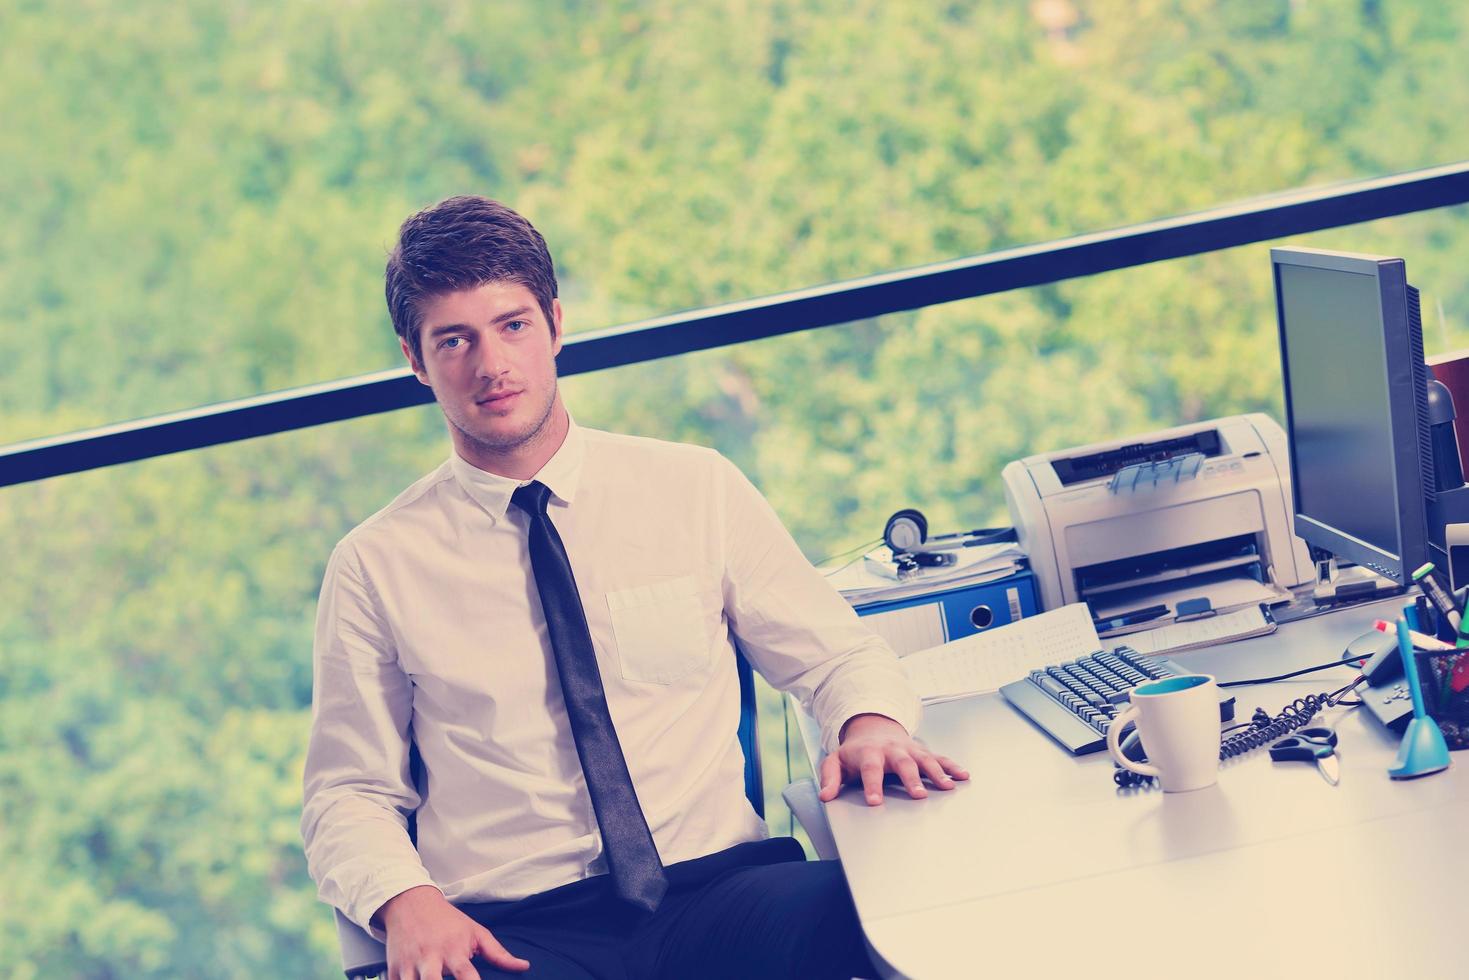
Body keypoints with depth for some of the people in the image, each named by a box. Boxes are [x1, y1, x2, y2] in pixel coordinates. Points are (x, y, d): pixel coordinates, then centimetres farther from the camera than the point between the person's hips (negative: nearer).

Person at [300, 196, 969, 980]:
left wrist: (872, 724, -8)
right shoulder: (375, 567, 8)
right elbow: (347, 798, 9)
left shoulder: (698, 492, 10)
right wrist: (406, 903, -12)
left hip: (717, 888, 1)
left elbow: (837, 656, 16)